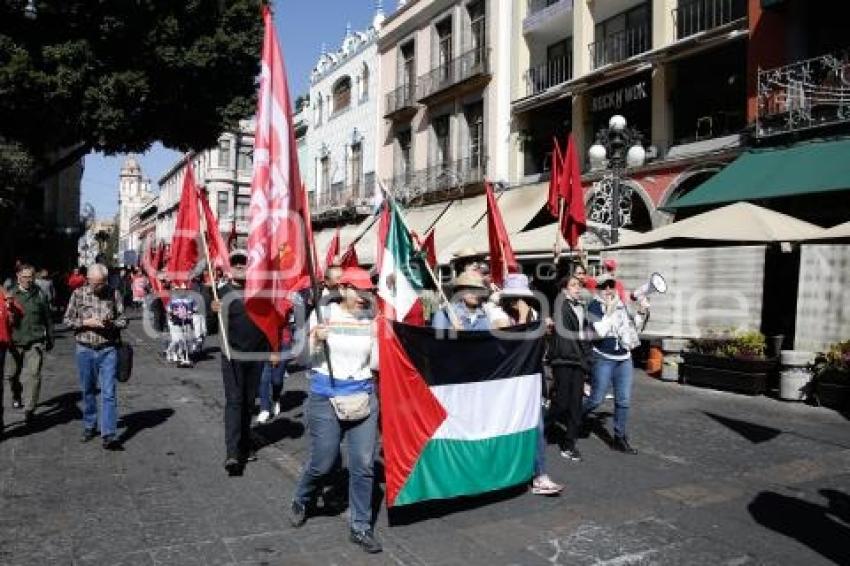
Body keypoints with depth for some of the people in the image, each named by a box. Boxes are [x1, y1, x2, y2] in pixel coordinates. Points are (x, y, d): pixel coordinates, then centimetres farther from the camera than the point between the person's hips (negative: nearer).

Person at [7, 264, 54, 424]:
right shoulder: (11, 294, 1)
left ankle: (29, 409, -6)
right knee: (15, 373, 17)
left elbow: (47, 318, 8)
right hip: (15, 341, 2)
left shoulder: (39, 294, 1)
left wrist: (50, 339, 11)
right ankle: (16, 397, 43)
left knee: (33, 374, -10)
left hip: (35, 342, -2)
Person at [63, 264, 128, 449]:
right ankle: (89, 427, 33)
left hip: (108, 350, -2)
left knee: (109, 392, -7)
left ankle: (109, 436, -6)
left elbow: (123, 320, 4)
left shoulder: (114, 294, -1)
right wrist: (86, 322, -13)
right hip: (85, 350, 2)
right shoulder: (78, 294, 1)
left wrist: (111, 323, -17)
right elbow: (67, 320, 4)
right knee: (87, 391, 15)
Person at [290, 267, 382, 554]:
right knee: (322, 463, 7)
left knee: (364, 465, 3)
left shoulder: (371, 319, 0)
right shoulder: (322, 313, -6)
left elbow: (374, 365, 4)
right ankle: (300, 501, 40)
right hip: (325, 397, -2)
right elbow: (305, 358, -2)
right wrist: (315, 339, -21)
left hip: (364, 396, 3)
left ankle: (360, 528, 20)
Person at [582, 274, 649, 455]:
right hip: (603, 359, -6)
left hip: (624, 358, 6)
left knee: (624, 400, 8)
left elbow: (634, 326, 18)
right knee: (596, 399, -1)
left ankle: (620, 438, 20)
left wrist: (641, 312, 3)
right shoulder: (594, 306, -9)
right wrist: (610, 310, -19)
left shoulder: (621, 304, 9)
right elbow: (600, 331, -21)